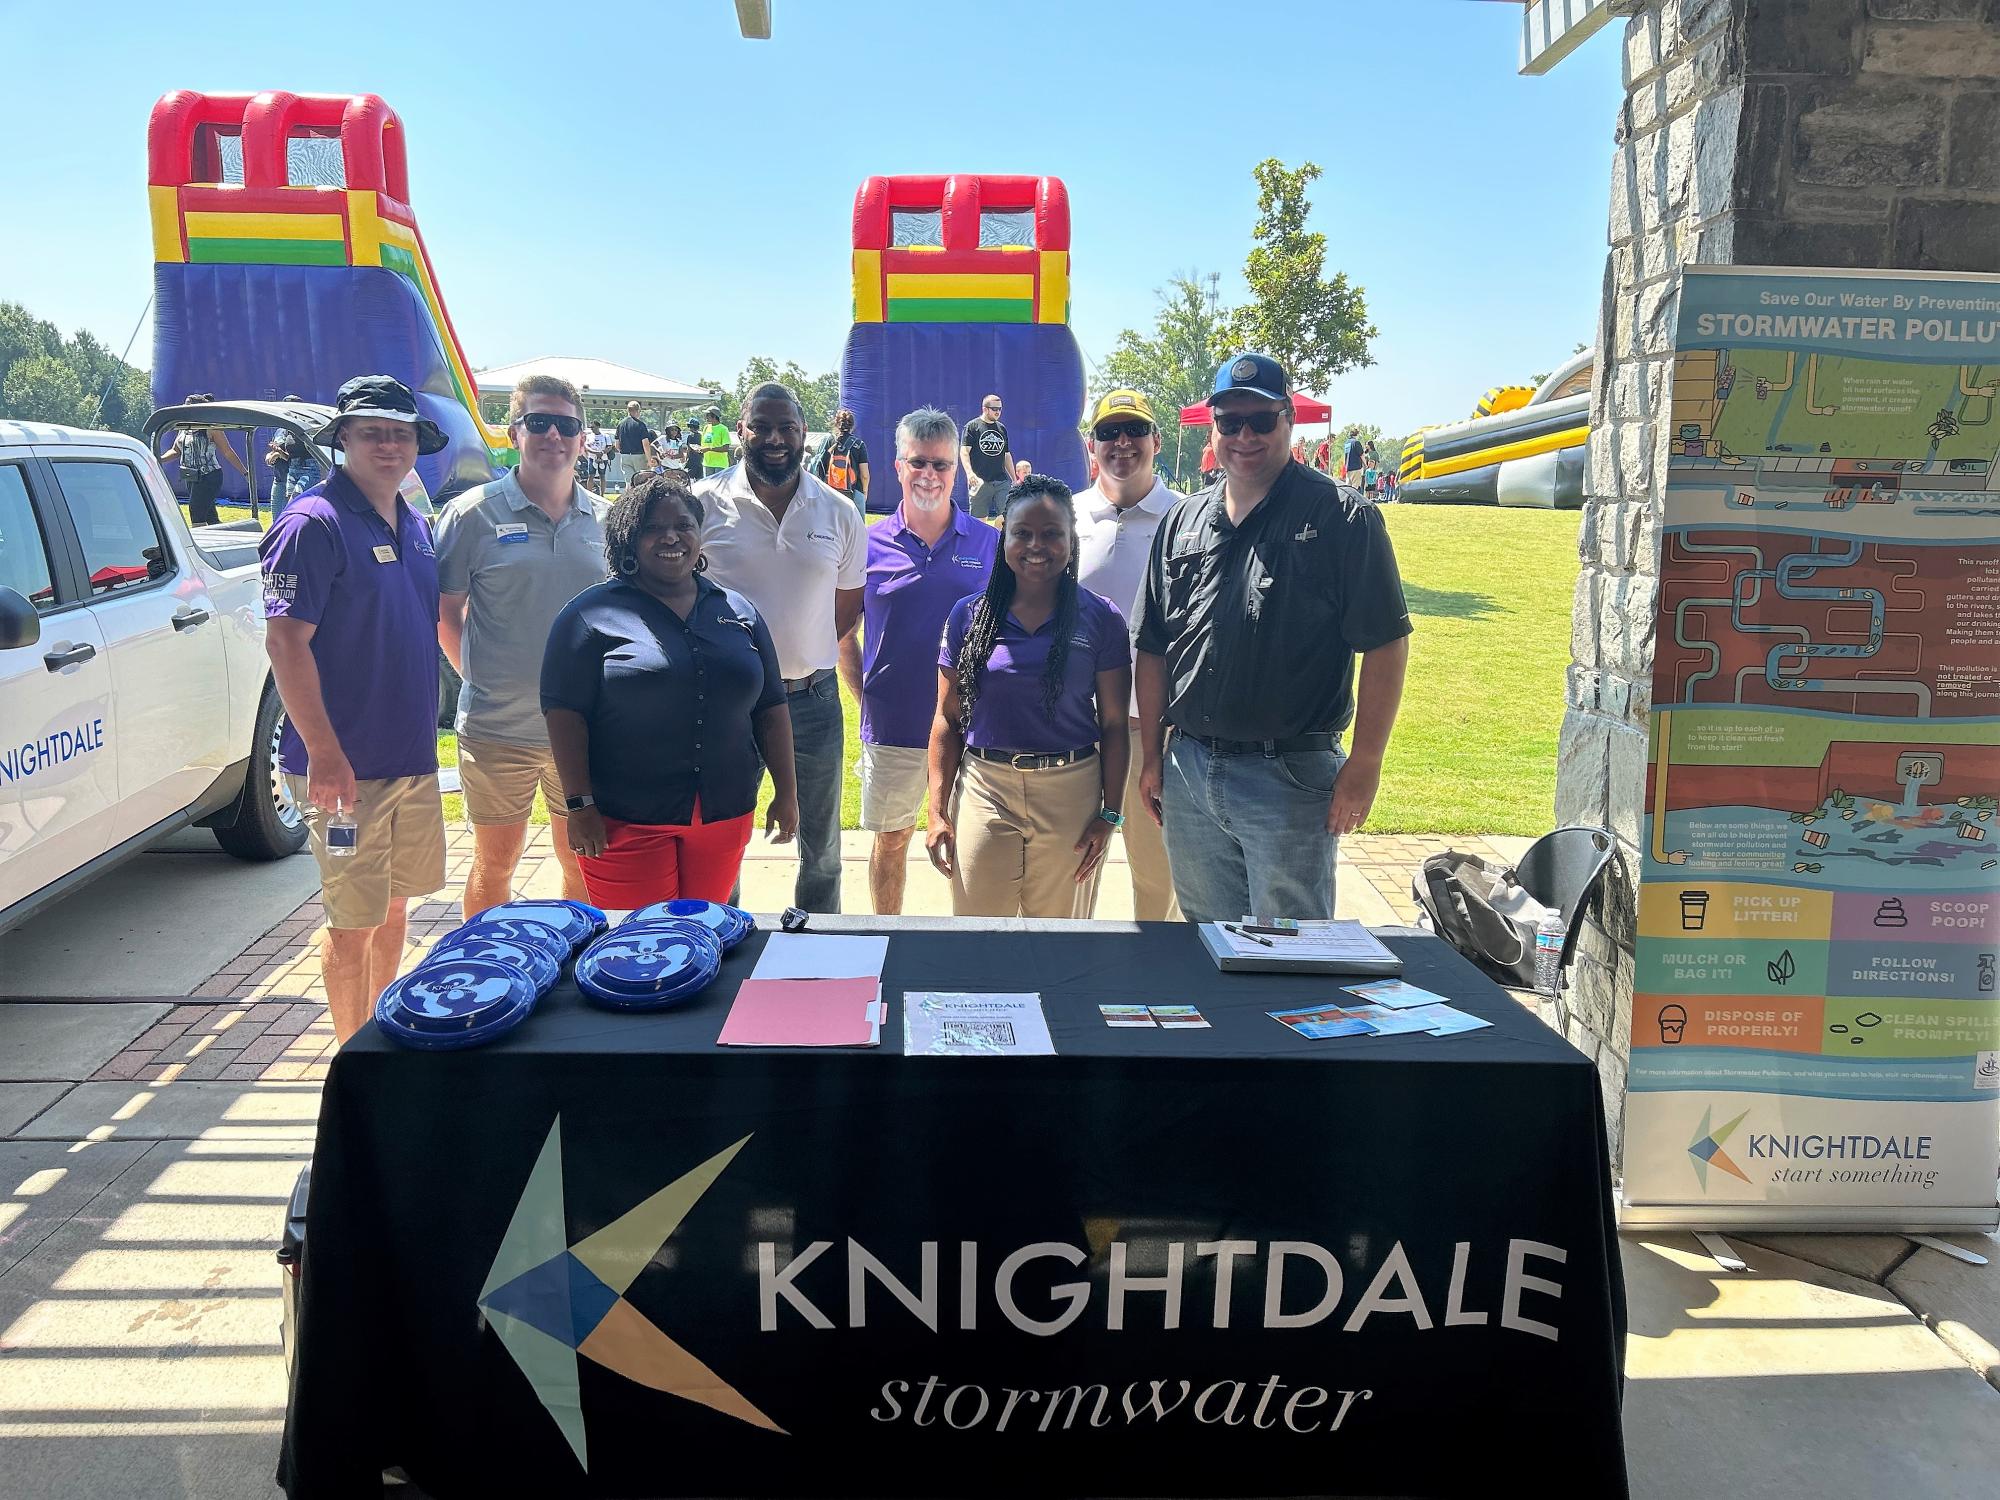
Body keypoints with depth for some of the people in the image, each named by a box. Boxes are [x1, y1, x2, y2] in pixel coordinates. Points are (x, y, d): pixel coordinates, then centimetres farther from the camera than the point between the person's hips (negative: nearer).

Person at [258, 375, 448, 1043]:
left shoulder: (414, 526, 12)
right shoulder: (313, 523, -13)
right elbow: (286, 642, -19)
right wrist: (324, 753, -23)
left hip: (413, 757, 8)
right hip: (346, 764, -8)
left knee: (395, 908, 19)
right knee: (353, 923, 2)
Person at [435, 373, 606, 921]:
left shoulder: (603, 520, 5)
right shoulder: (474, 514, -5)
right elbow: (445, 611, 1)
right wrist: (479, 675, -1)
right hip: (497, 729, -3)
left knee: (584, 864, 14)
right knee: (494, 865, 11)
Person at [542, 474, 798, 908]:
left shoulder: (739, 612, 11)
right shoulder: (593, 614, -3)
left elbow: (770, 709, 12)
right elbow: (564, 712, -6)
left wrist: (786, 793, 8)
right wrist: (579, 805, -11)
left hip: (724, 818, 4)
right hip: (625, 823, -4)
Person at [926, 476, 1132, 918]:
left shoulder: (1101, 619, -1)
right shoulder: (968, 615, 2)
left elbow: (1114, 725, 1)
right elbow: (948, 719, 5)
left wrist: (1110, 815, -3)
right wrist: (937, 811, 0)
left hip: (1070, 795, -1)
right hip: (983, 791, 1)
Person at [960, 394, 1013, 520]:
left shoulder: (1002, 428, 17)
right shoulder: (972, 426, 1)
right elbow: (965, 451, -7)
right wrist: (969, 473, -24)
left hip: (1002, 481, 4)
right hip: (980, 482, -4)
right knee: (979, 519, 1)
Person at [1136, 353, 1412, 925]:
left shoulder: (1342, 518, -5)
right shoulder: (1183, 521, 10)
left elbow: (1386, 645, -9)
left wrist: (1365, 765, -13)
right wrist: (1152, 756, 10)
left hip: (1292, 776, -5)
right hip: (1187, 767, 5)